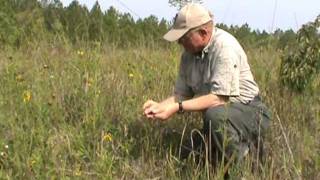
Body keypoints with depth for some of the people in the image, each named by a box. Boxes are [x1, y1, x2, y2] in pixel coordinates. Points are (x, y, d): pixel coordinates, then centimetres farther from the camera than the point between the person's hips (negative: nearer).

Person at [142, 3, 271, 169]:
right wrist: (159, 106, -13)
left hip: (248, 111, -8)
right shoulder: (189, 53, 2)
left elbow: (219, 98, -27)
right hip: (218, 118, 8)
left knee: (215, 114, -37)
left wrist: (177, 107, -27)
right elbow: (181, 94, 6)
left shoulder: (224, 46, -22)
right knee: (186, 156, 2)